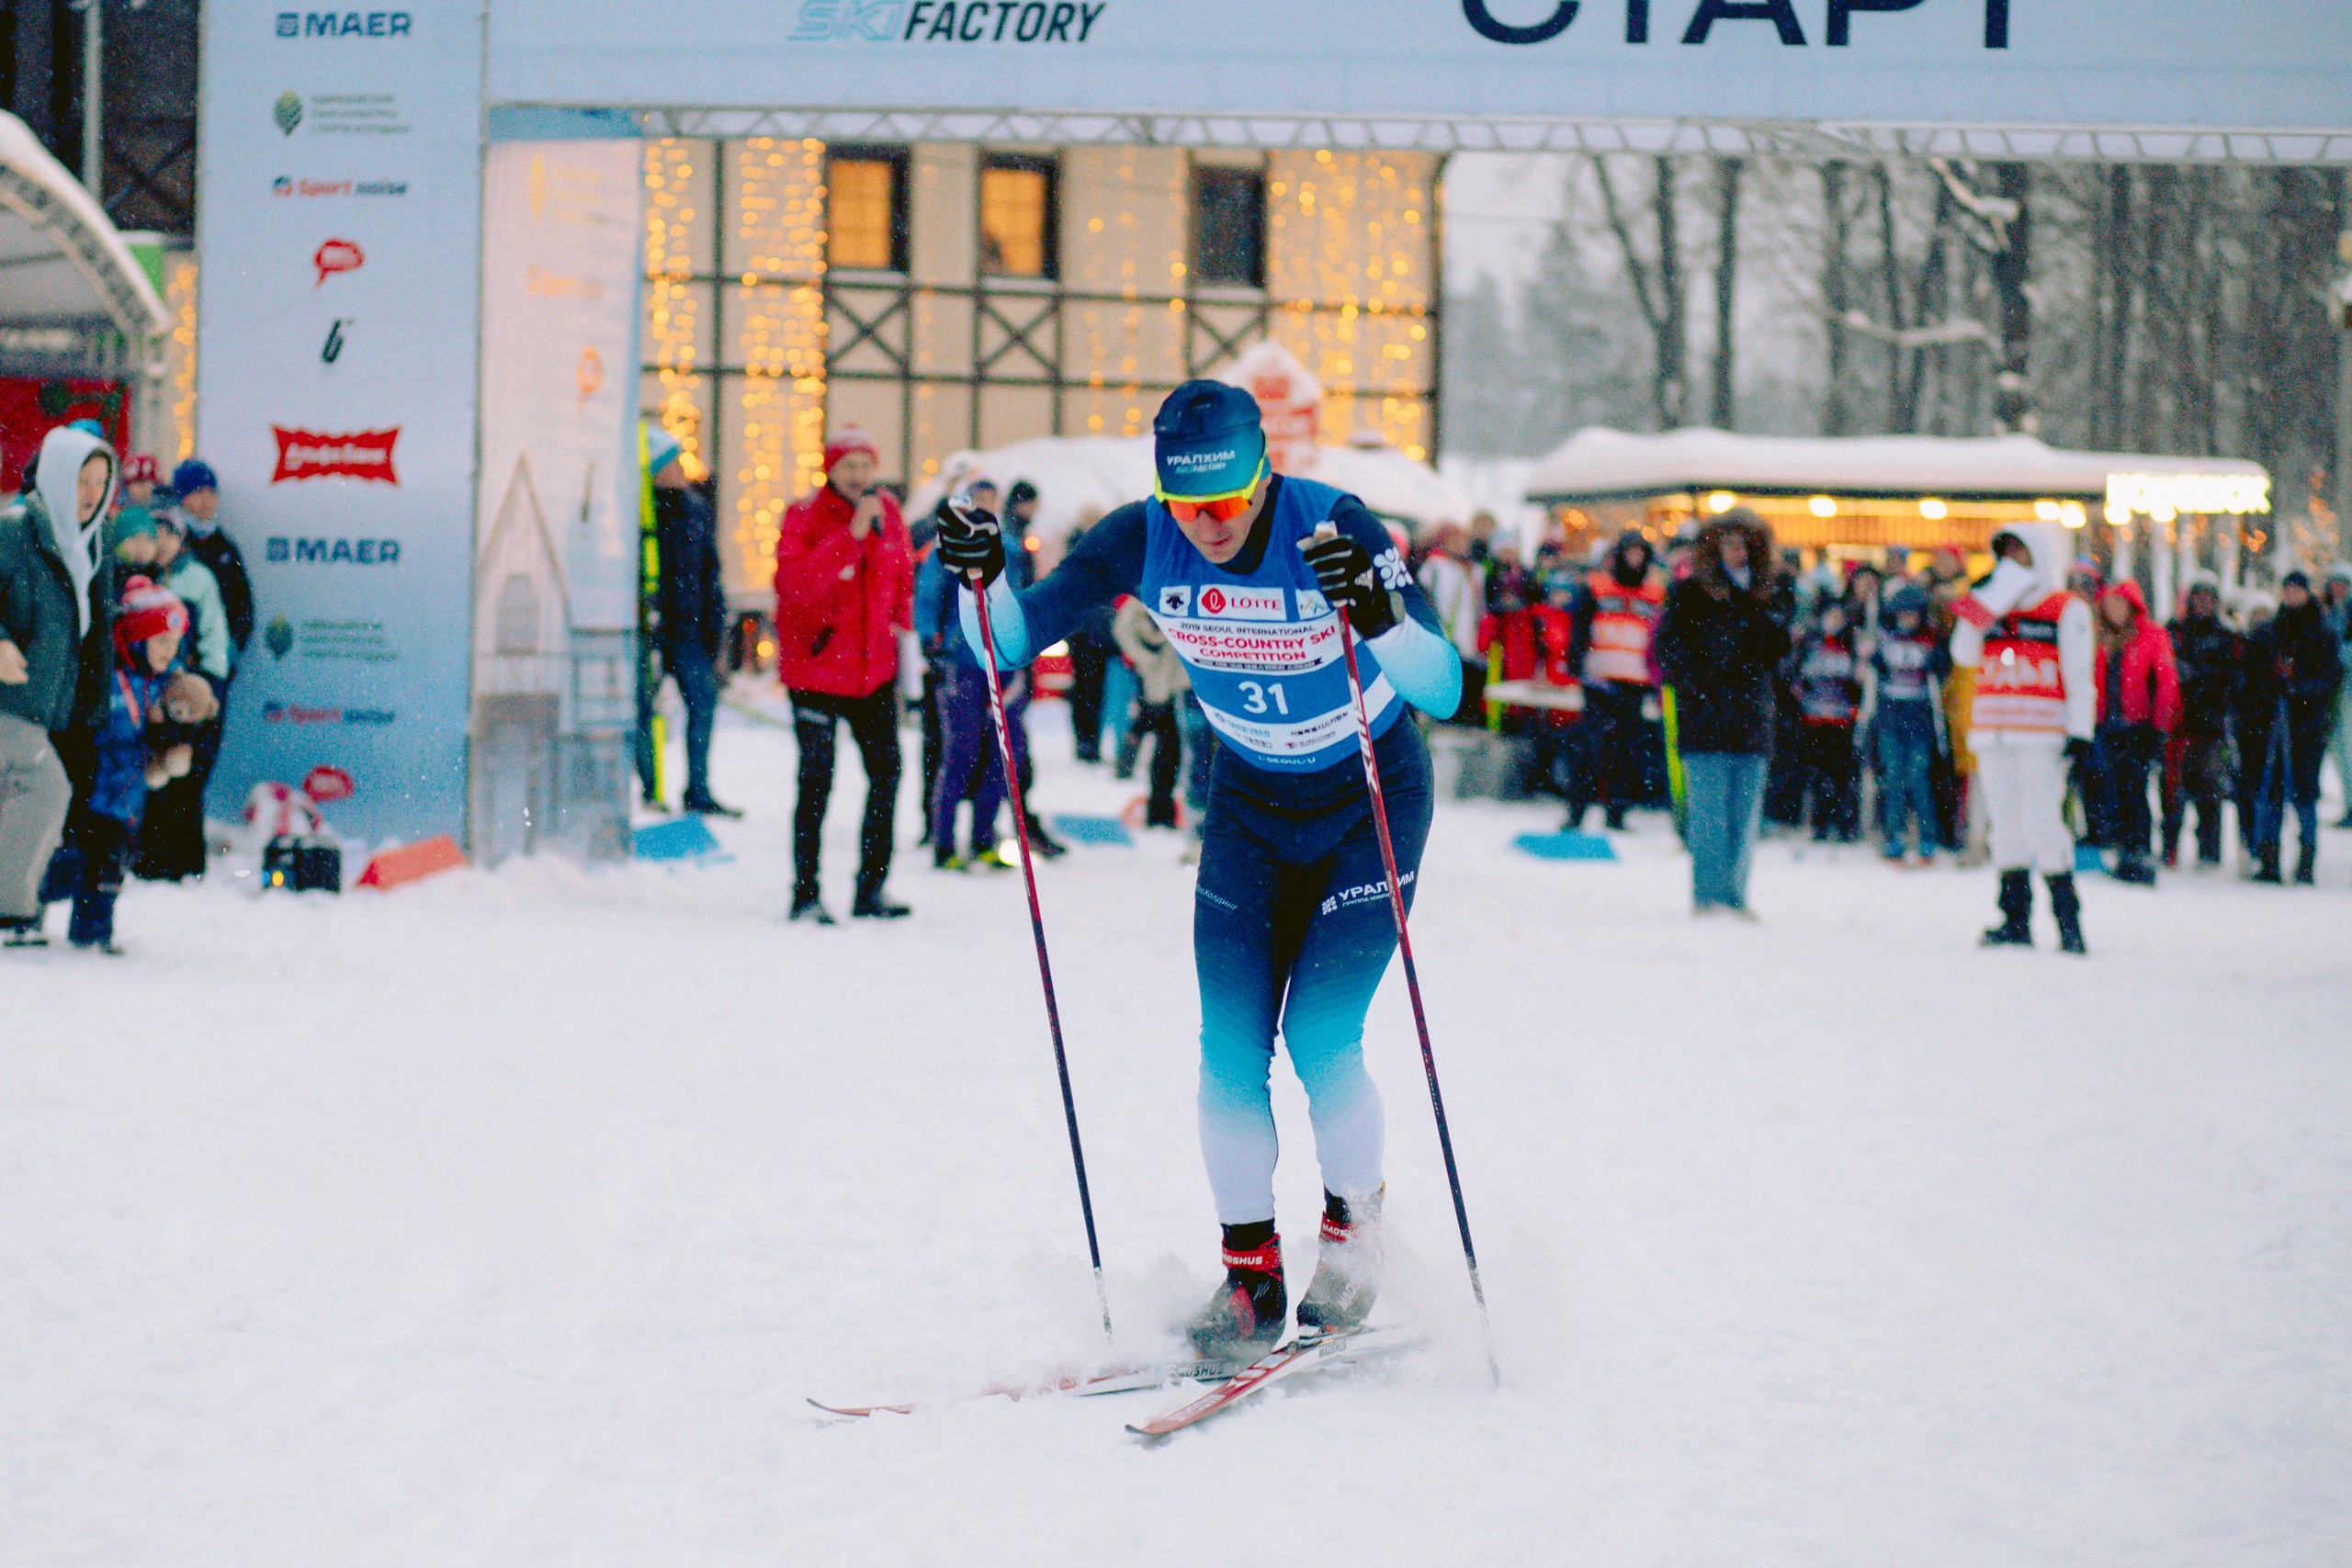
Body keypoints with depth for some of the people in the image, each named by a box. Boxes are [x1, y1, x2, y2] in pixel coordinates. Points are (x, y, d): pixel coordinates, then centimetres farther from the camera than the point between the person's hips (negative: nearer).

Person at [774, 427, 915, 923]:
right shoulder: (804, 518, -10)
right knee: (817, 780, -3)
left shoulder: (888, 514, 6)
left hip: (874, 670, 5)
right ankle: (805, 894, 6)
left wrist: (899, 622, 8)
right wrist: (852, 535, -30)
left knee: (886, 771, 6)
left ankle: (870, 891, 15)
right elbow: (798, 581, -26)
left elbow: (902, 576, 21)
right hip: (815, 669, -5)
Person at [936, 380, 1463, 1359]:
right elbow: (1013, 639, -10)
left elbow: (1443, 691, -33)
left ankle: (1353, 1231, 12)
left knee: (1320, 1036, -13)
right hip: (1249, 804, 4)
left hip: (1374, 800, -4)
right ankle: (1251, 1274, 7)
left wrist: (1380, 616, -52)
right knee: (1230, 1047, -6)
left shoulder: (1335, 528, -28)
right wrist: (981, 580, -31)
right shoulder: (1143, 541, -17)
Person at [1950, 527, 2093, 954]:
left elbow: (2078, 675, 0)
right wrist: (1980, 603, -4)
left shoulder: (2067, 611, 2)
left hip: (2041, 736, -6)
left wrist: (2078, 731, -8)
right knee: (2006, 824, 6)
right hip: (1992, 734, 6)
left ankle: (2067, 918, -11)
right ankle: (2015, 920, 11)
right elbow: (1964, 654, 5)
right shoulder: (1991, 606, 16)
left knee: (2043, 821, -14)